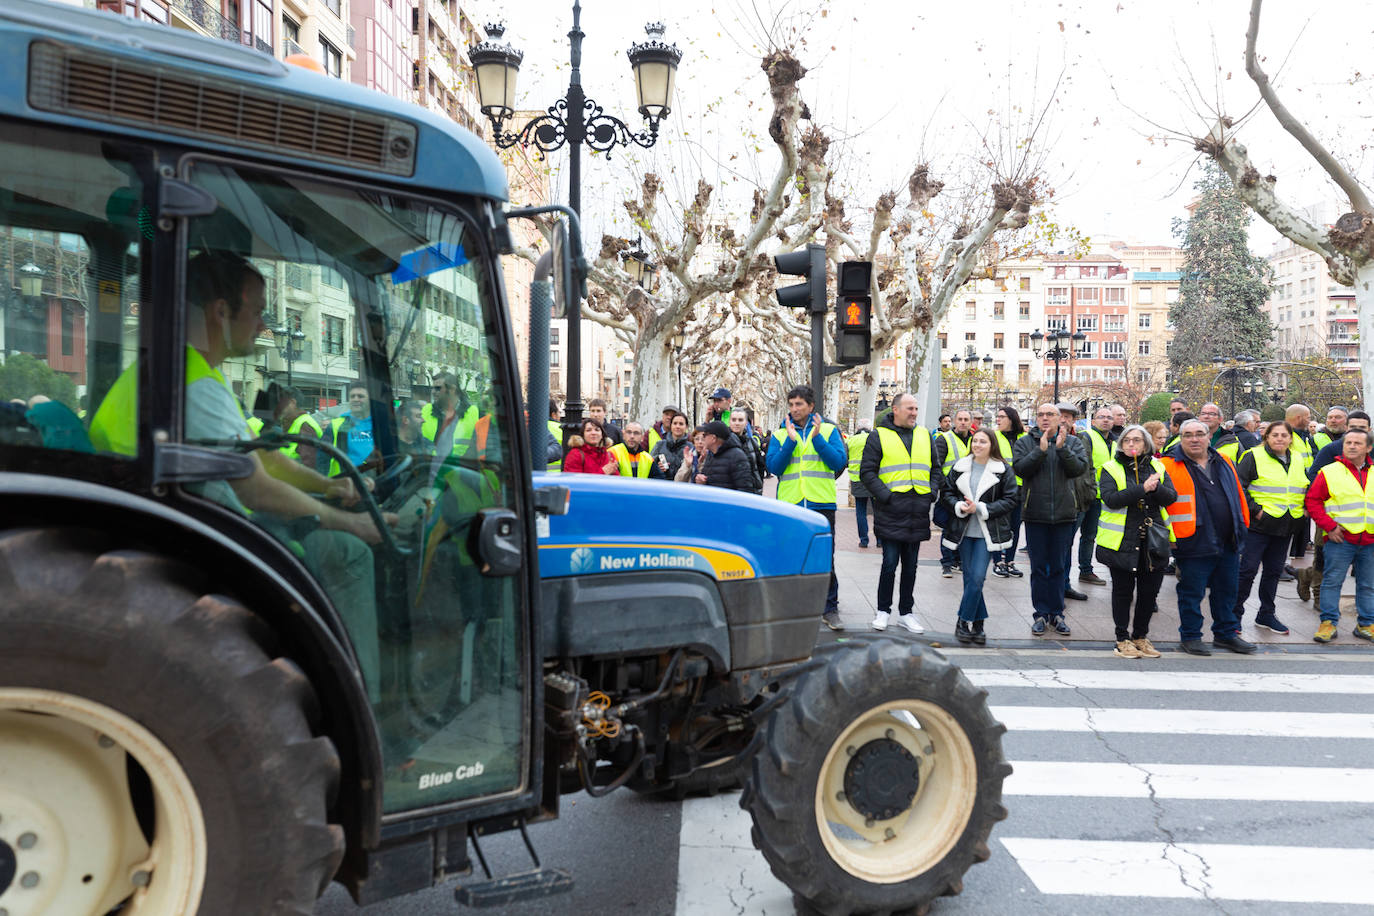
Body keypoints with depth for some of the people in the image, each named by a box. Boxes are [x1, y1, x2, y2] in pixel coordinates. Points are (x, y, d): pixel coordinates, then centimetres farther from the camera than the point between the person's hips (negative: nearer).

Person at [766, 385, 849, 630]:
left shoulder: (828, 430, 7)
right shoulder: (779, 435, 9)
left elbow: (839, 463, -5)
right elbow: (773, 467, -3)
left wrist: (817, 438, -12)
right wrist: (790, 441, -12)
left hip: (821, 504, -1)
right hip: (789, 504, 1)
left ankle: (830, 608, 9)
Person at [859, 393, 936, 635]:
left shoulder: (925, 436, 14)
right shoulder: (879, 436, -1)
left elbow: (936, 469, 20)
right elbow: (867, 472, -4)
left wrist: (932, 492, 4)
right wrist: (884, 495, -14)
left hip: (917, 514, 5)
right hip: (891, 513, -4)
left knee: (911, 565, 10)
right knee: (890, 563, -4)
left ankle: (906, 612, 20)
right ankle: (883, 610, 11)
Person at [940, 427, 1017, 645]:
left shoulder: (1003, 470, -2)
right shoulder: (960, 466, 6)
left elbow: (1010, 500, -5)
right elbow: (946, 492, 8)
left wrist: (981, 508, -14)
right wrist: (959, 506, -12)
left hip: (987, 533, -3)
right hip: (963, 531, 3)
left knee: (977, 577, -10)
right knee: (969, 578, 6)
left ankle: (964, 621, 3)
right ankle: (977, 624, 16)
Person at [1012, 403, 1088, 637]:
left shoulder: (1073, 442, 4)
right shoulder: (1025, 442, 2)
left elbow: (1079, 468, -10)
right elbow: (1019, 469, -12)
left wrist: (1062, 447, -19)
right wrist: (1041, 449, -19)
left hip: (1063, 513, 1)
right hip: (1035, 513, -1)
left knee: (1058, 567, 9)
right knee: (1039, 567, 5)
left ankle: (1056, 614, 18)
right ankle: (1041, 614, 13)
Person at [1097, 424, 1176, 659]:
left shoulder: (1157, 467, 10)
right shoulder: (1111, 469, -1)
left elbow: (1170, 497, -1)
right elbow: (1110, 498, -17)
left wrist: (1156, 487, -21)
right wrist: (1142, 489, -24)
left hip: (1153, 540, 4)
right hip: (1122, 541, -3)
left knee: (1149, 591, 9)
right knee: (1123, 590, 4)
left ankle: (1140, 636, 25)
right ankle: (1122, 639, 14)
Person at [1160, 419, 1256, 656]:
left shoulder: (1223, 463, 11)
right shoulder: (1170, 466, -6)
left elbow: (1238, 494, 19)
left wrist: (1242, 526, 16)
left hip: (1228, 542, 6)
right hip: (1193, 544, -6)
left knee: (1226, 590, 16)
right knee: (1191, 593, 2)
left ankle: (1226, 633, 30)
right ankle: (1190, 636, 15)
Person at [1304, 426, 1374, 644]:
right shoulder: (1329, 472, -1)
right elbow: (1312, 500, -2)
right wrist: (1329, 526, -10)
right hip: (1340, 539, -4)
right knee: (1332, 581, -3)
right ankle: (1328, 623, 4)